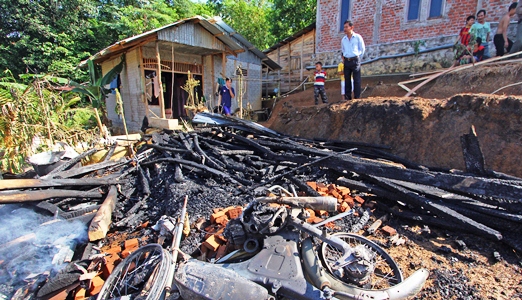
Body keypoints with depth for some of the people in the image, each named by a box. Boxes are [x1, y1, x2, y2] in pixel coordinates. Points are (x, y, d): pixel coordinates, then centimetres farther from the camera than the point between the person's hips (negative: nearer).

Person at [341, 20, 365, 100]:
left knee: (357, 80, -6)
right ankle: (347, 98, 8)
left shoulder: (358, 37, 1)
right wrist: (343, 57, 11)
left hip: (355, 60, -4)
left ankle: (357, 98, -5)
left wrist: (358, 59, 4)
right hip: (346, 61, 4)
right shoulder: (343, 39, 12)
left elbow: (362, 49, 6)